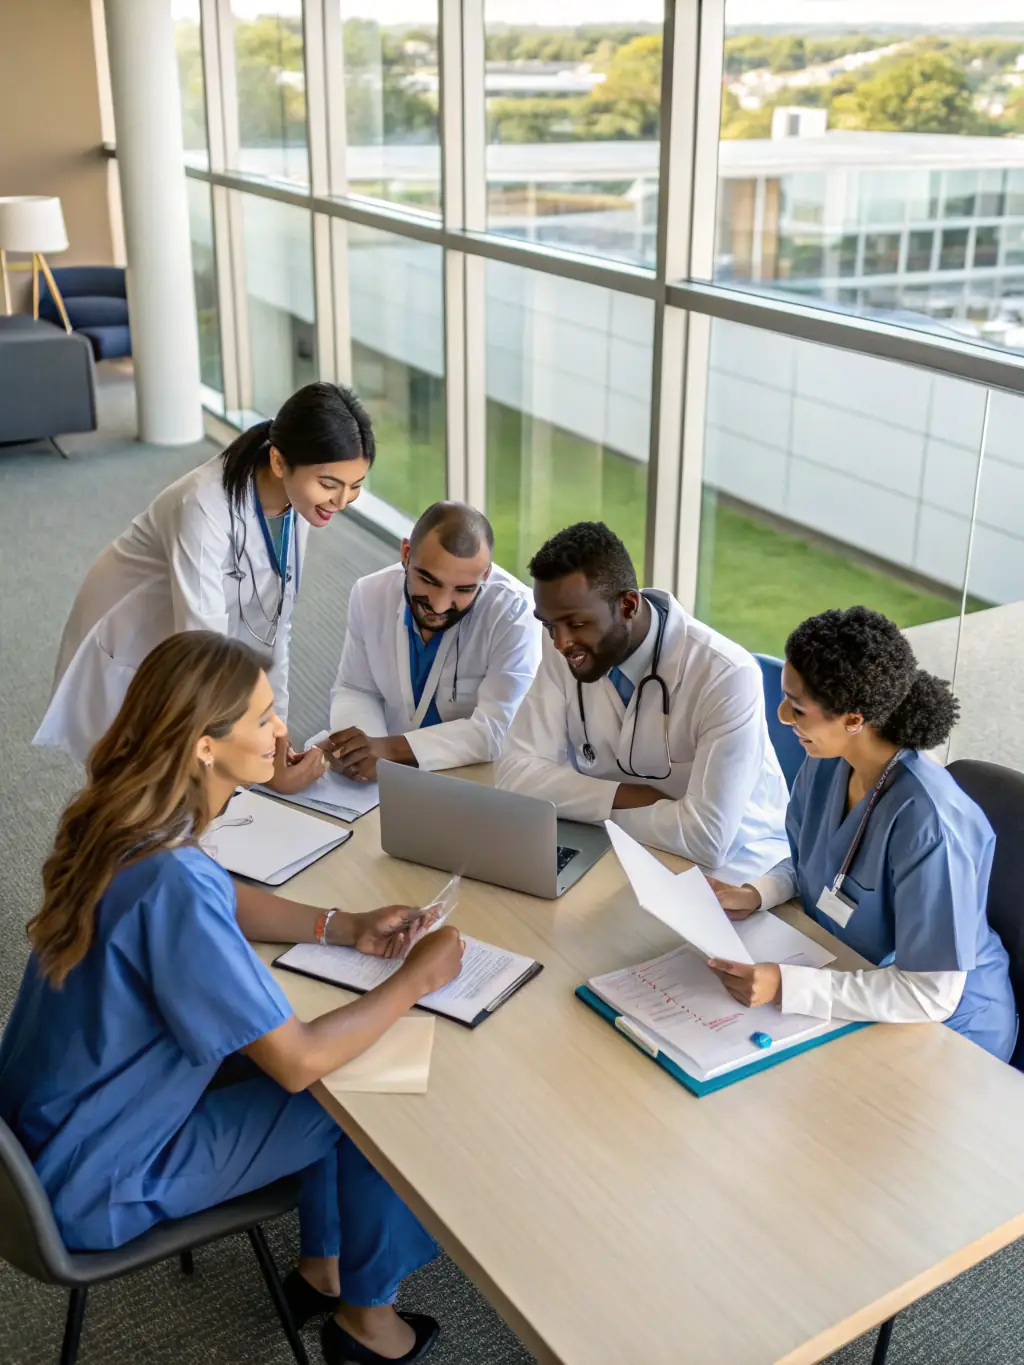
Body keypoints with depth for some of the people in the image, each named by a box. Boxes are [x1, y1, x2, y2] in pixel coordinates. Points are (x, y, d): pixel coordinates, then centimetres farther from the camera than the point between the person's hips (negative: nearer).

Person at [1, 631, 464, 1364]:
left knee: (337, 1057, 15)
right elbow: (299, 1062, -29)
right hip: (98, 1183, -8)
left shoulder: (122, 822, -9)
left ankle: (321, 1268, 33)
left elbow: (225, 899, 11)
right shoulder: (171, 884, -36)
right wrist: (418, 978, -16)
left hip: (61, 1118, 8)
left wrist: (343, 927, -2)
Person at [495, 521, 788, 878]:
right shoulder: (566, 654, -9)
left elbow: (707, 838, -28)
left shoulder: (726, 676, -24)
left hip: (728, 866, -4)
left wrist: (594, 804, -16)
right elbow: (517, 772, -9)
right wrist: (626, 796, -20)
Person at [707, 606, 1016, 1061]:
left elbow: (931, 995, -29)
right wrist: (756, 894, -9)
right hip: (843, 979, 7)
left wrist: (785, 986, -35)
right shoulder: (825, 764, -8)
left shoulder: (926, 821, -31)